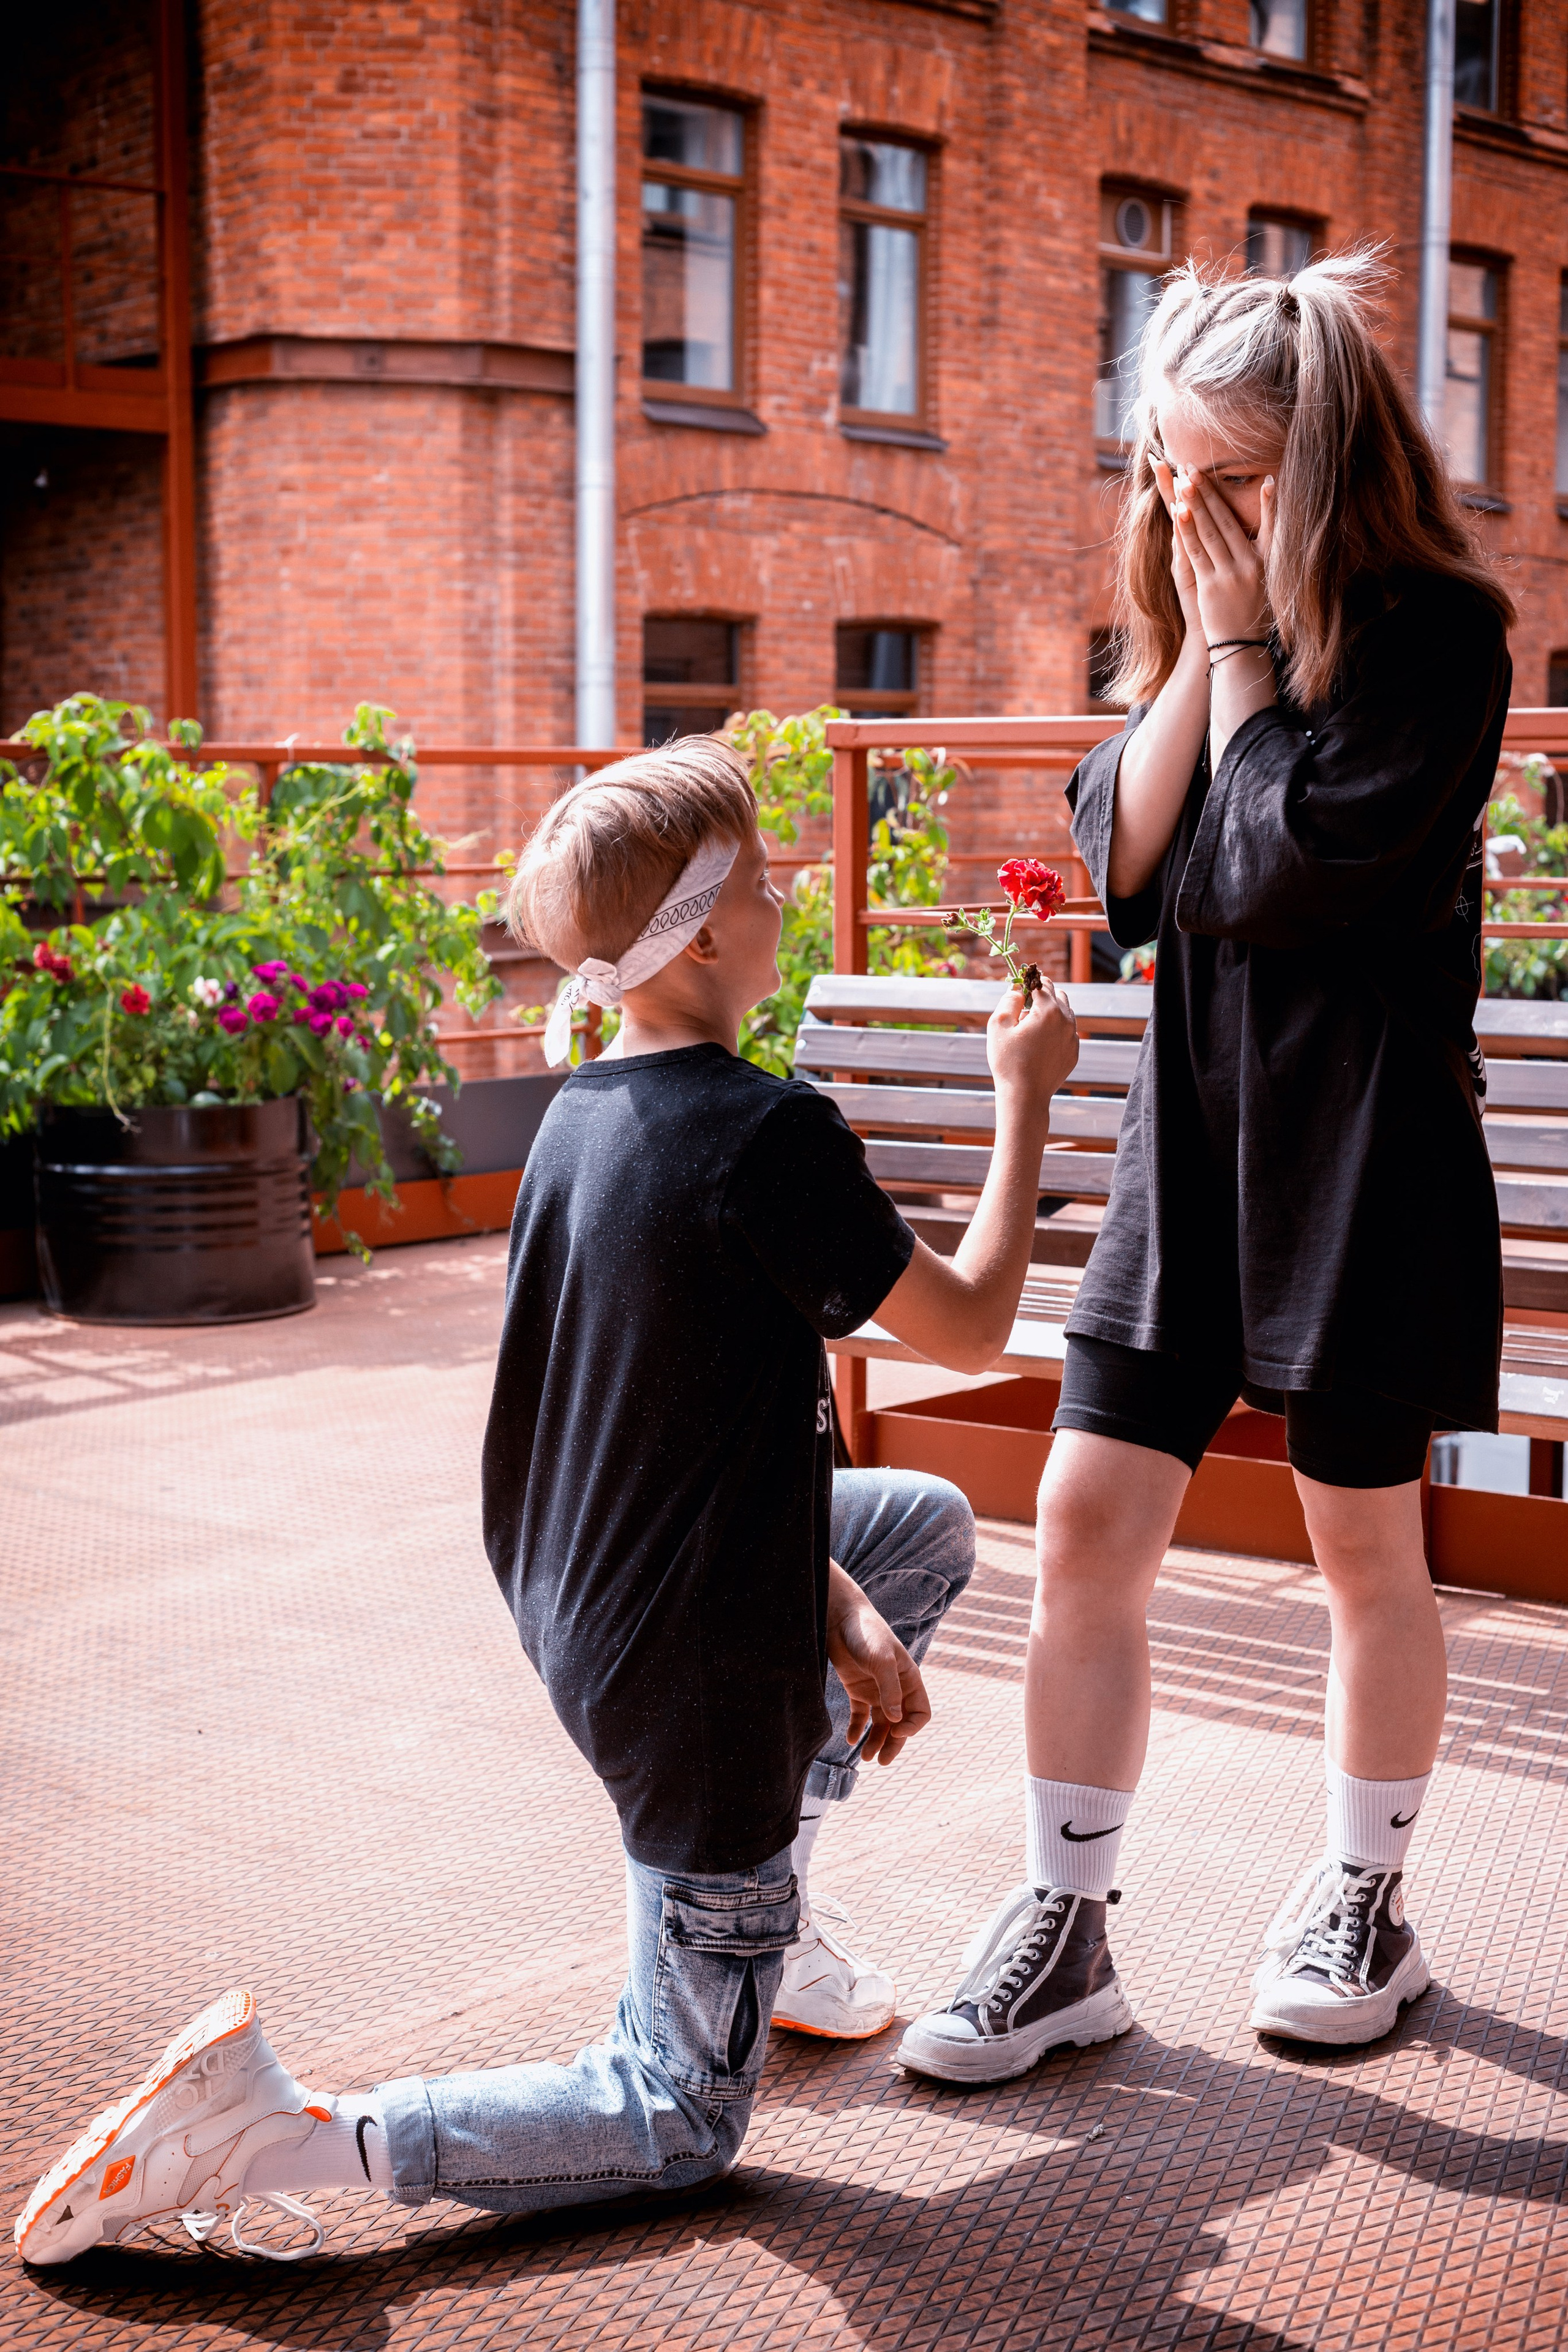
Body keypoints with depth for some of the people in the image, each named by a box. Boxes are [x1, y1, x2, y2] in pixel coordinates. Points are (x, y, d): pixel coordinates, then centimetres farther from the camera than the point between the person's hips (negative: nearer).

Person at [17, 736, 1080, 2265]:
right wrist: (1025, 1098, 2)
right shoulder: (769, 1135, -23)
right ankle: (271, 2137, -7)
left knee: (930, 1525, 30)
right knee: (679, 2126, 8)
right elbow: (969, 1332, -9)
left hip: (575, 1605, 9)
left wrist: (835, 1604, 8)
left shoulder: (581, 1117, 2)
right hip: (691, 1668, -8)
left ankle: (760, 1907, 32)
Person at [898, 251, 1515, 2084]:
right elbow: (1119, 864, 0)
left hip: (1359, 1156, -6)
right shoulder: (1199, 635, 11)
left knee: (1364, 1543, 9)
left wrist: (1242, 643, -12)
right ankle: (1063, 1930, 12)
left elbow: (1280, 867, -21)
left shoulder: (1432, 634, -11)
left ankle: (1364, 1904, 29)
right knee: (1087, 1520, 1)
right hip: (1191, 1129, 6)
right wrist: (1203, 644, -5)